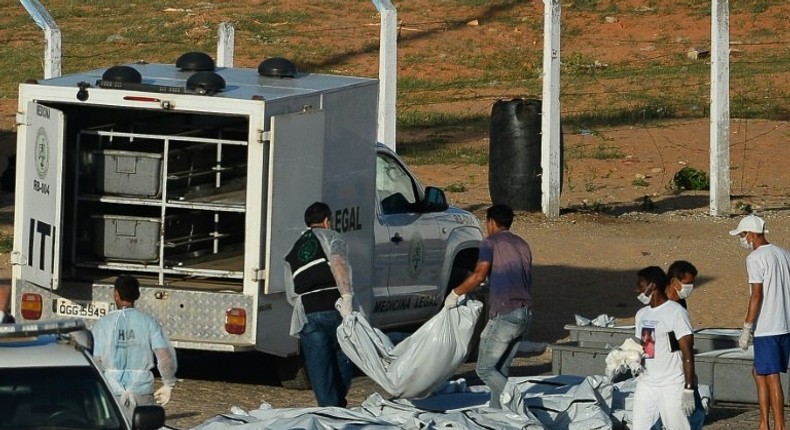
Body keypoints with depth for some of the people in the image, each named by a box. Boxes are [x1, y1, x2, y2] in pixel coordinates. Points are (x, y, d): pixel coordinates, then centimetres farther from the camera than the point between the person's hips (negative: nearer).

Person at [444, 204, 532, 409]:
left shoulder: (491, 243, -2)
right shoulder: (522, 245, 21)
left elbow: (479, 275, -14)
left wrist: (455, 293, -2)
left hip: (504, 313, -8)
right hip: (525, 313, 8)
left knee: (485, 368, -4)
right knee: (501, 368, 14)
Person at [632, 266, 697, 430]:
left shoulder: (676, 312, -12)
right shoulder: (641, 314, 12)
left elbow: (687, 353, -14)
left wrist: (689, 389, -18)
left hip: (672, 386, -7)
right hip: (646, 384, 7)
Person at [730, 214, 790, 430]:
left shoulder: (755, 258, -12)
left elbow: (757, 295, -16)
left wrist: (746, 328, -13)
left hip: (767, 329, -8)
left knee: (771, 378, -4)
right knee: (759, 372, 18)